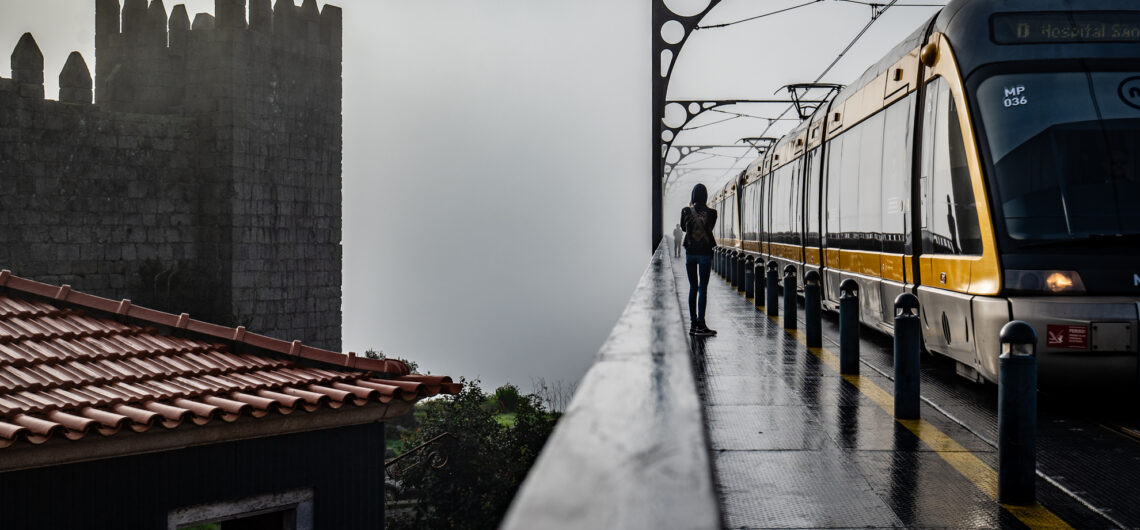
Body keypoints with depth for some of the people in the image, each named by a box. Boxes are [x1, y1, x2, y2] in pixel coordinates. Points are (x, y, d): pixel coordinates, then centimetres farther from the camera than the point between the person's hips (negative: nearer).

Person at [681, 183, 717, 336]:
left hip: (690, 253, 2)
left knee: (692, 287, 11)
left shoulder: (686, 211, -4)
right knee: (703, 288, -1)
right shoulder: (711, 213, -8)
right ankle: (700, 325, -5)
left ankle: (693, 324, 11)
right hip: (705, 253, -2)